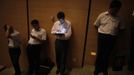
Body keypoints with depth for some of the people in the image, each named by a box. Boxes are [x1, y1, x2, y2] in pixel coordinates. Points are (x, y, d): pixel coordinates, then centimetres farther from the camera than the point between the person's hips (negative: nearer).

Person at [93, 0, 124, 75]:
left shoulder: (118, 18, 6)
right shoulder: (102, 15, -1)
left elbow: (121, 28, 14)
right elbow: (96, 25, 6)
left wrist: (115, 33, 4)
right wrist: (101, 32, 3)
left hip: (112, 38, 2)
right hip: (102, 36, -2)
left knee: (107, 54, 9)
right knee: (100, 53, 2)